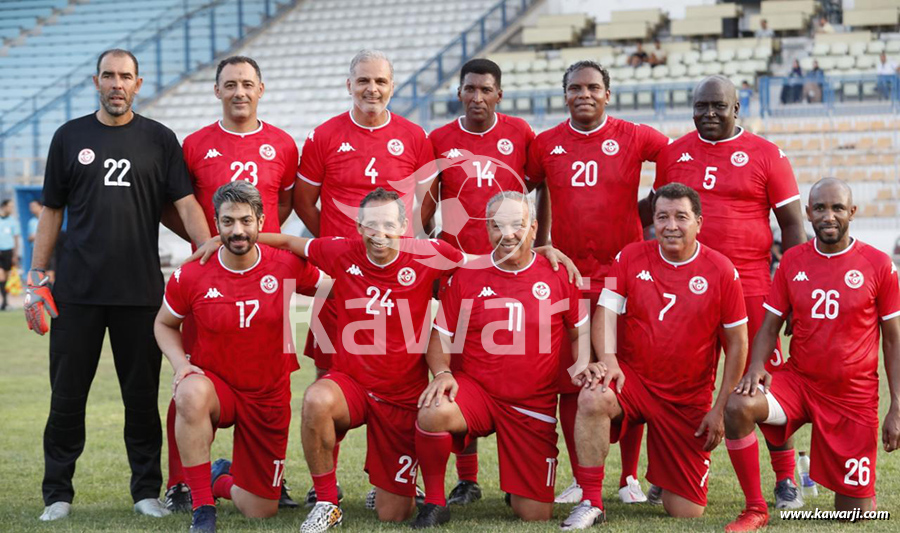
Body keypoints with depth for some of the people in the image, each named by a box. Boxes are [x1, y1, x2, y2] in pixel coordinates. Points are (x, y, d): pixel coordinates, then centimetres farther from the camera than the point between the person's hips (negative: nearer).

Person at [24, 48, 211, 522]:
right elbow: (52, 210, 11)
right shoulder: (70, 137, 9)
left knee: (142, 395, 5)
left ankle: (147, 490, 16)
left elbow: (186, 204, 0)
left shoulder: (159, 139, 6)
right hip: (77, 289, 1)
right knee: (67, 394, 2)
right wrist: (36, 277, 5)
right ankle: (57, 494, 12)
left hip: (140, 290, 0)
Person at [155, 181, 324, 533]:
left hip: (268, 398, 2)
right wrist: (181, 364, -14)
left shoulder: (288, 265, -11)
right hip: (216, 387, -2)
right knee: (191, 394, -42)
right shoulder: (191, 276, -12)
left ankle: (223, 479, 43)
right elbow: (164, 324, 5)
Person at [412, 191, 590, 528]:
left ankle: (517, 489, 38)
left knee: (536, 515, -2)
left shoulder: (558, 275, 0)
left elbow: (580, 332, 11)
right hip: (475, 388, -1)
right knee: (433, 413, -37)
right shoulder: (466, 275, -1)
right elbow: (441, 337, 4)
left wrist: (580, 367, -7)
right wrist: (442, 373, -15)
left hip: (534, 406, 1)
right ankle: (434, 504, -12)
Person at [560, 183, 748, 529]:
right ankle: (591, 504, -21)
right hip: (633, 379, 0)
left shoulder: (721, 271, -5)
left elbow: (737, 343, -1)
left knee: (687, 513, -1)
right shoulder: (631, 258, -1)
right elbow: (605, 312, -5)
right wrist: (608, 359, -25)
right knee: (592, 399, -36)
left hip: (689, 401, 0)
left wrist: (720, 408, -4)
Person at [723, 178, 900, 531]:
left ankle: (855, 488, 39)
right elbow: (770, 326, 5)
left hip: (855, 397, -2)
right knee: (738, 406, -30)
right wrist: (756, 366, -17)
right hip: (798, 382, 2)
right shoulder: (793, 260, 2)